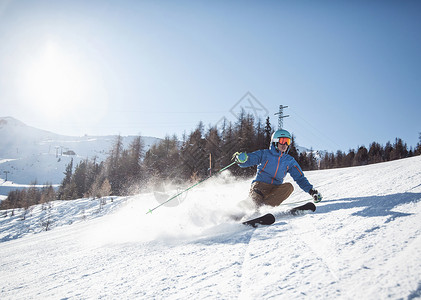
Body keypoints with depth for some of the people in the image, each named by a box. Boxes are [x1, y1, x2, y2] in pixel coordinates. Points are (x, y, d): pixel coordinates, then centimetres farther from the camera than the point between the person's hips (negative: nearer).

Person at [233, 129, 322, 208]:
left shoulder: (290, 161, 16)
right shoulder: (264, 154, 6)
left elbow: (300, 178, 16)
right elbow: (246, 161, -1)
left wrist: (311, 191, 4)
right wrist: (241, 158, -26)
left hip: (276, 189, 3)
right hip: (260, 184, -3)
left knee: (289, 187, -29)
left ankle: (264, 206, -37)